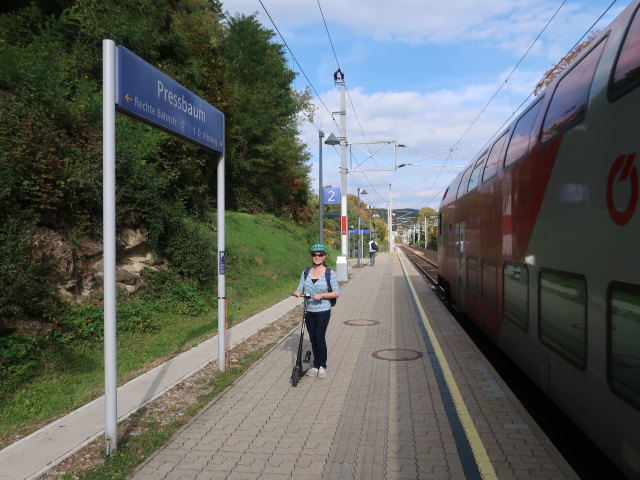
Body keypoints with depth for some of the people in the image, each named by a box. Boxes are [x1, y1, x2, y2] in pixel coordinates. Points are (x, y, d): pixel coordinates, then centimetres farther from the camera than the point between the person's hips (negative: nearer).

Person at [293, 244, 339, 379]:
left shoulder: (330, 273, -5)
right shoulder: (306, 272, 6)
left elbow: (336, 293, -7)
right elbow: (300, 288, 6)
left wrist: (322, 295, -21)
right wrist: (297, 292, -17)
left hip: (323, 311, -4)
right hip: (309, 311, 4)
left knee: (320, 338, -5)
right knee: (312, 339, 11)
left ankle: (322, 366, 13)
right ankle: (315, 365, 24)